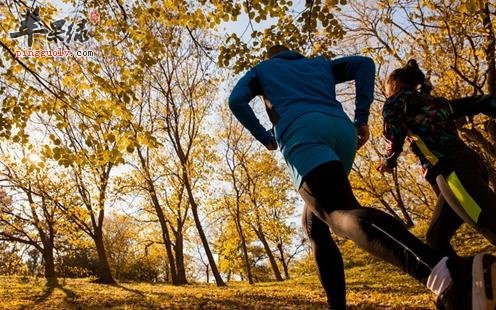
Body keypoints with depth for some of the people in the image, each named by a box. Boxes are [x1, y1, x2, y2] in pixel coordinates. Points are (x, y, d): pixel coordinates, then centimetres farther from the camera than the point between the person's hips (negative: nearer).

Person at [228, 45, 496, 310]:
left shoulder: (262, 69, 31)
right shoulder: (319, 63, 37)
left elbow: (236, 100, 12)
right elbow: (363, 64, 20)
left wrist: (265, 138, 21)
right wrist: (361, 119, 14)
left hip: (301, 133, -5)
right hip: (342, 131, 5)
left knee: (342, 213, -27)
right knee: (314, 223, 17)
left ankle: (447, 273, -50)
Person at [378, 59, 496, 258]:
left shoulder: (399, 98, 12)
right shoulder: (438, 103, 31)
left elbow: (394, 136, 0)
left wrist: (389, 162, 19)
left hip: (452, 170, -9)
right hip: (468, 164, 9)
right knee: (436, 238, 15)